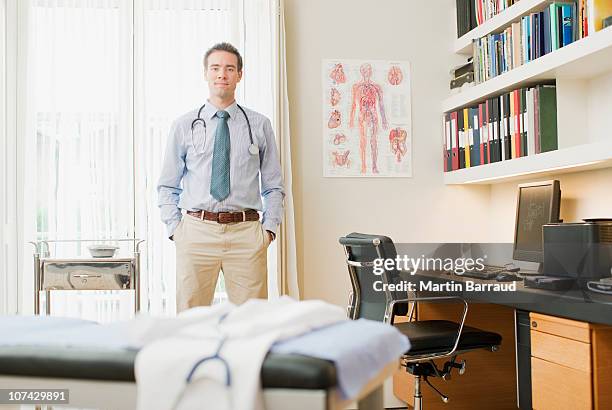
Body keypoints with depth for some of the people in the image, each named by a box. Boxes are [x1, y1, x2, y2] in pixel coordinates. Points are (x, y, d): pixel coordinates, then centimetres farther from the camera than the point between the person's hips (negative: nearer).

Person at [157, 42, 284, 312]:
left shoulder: (260, 125, 9)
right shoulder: (183, 126, 8)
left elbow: (274, 186, 11)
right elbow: (167, 186, 11)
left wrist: (269, 228, 1)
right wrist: (174, 229, 1)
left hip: (247, 232, 0)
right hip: (196, 230, 0)